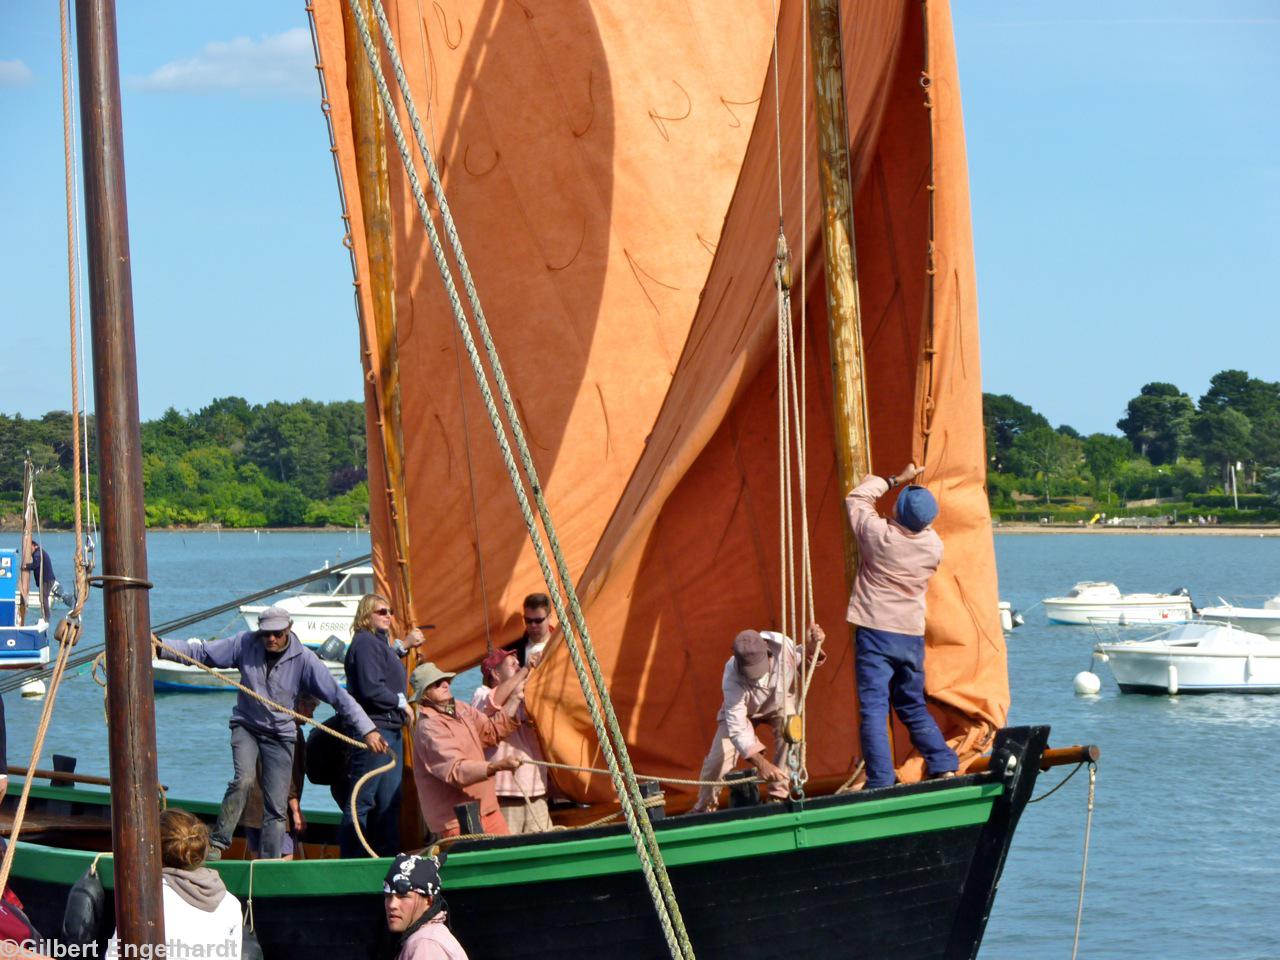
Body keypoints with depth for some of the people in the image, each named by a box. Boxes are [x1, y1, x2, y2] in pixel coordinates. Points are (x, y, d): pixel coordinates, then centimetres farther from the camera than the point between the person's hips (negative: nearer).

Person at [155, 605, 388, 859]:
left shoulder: (303, 659, -12)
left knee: (276, 807, 0)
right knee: (244, 779, -26)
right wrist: (162, 648, -17)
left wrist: (367, 730, -17)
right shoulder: (245, 644, -9)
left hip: (280, 734, 0)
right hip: (246, 726, 0)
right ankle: (218, 843, -19)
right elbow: (201, 652, -4)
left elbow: (338, 696, -12)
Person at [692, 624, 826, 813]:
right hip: (744, 709, -2)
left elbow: (800, 660, -9)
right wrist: (761, 763, -50)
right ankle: (705, 807, 17)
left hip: (781, 701, 2)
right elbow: (737, 727, -41)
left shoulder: (782, 644, -36)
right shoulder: (733, 678, -42)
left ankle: (778, 796, -16)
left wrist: (811, 647, -33)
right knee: (719, 757, -12)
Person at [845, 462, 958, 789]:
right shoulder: (934, 545, -3)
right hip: (912, 636, 4)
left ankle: (881, 783, -14)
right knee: (913, 707, 19)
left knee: (873, 709, -6)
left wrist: (897, 479, 11)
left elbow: (856, 497, 4)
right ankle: (944, 768, 12)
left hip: (875, 632, -4)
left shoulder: (878, 534, -13)